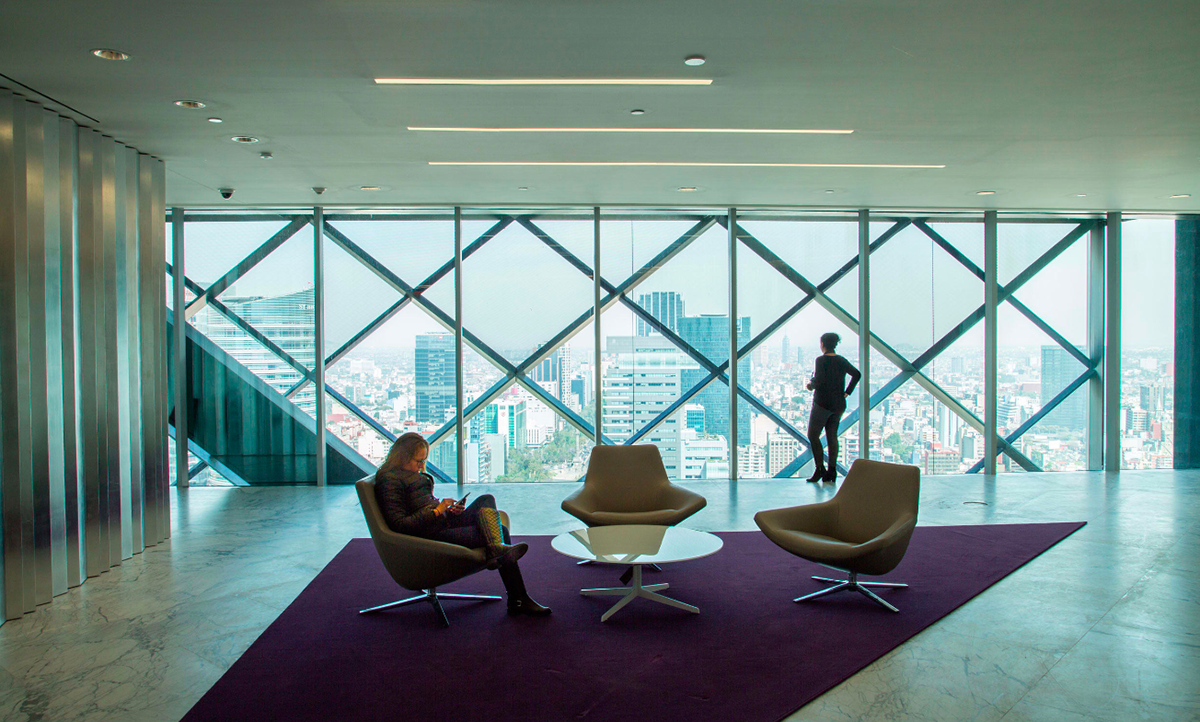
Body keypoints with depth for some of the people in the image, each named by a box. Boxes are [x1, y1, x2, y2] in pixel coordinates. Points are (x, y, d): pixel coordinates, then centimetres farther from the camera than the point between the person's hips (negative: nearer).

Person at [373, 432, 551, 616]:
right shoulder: (390, 480, -11)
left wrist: (450, 509, 6)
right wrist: (437, 511, -17)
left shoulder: (413, 474, 20)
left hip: (444, 521, 10)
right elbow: (400, 525, -18)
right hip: (433, 535, -10)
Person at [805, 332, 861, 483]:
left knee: (813, 435, 2)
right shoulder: (842, 361, 8)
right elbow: (857, 374, 11)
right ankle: (832, 470, 10)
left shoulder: (821, 360, -13)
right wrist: (847, 392, 11)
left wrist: (811, 384, -3)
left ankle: (820, 468, -5)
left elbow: (819, 380, -23)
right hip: (838, 405, 7)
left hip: (823, 403, -7)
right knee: (832, 437, 11)